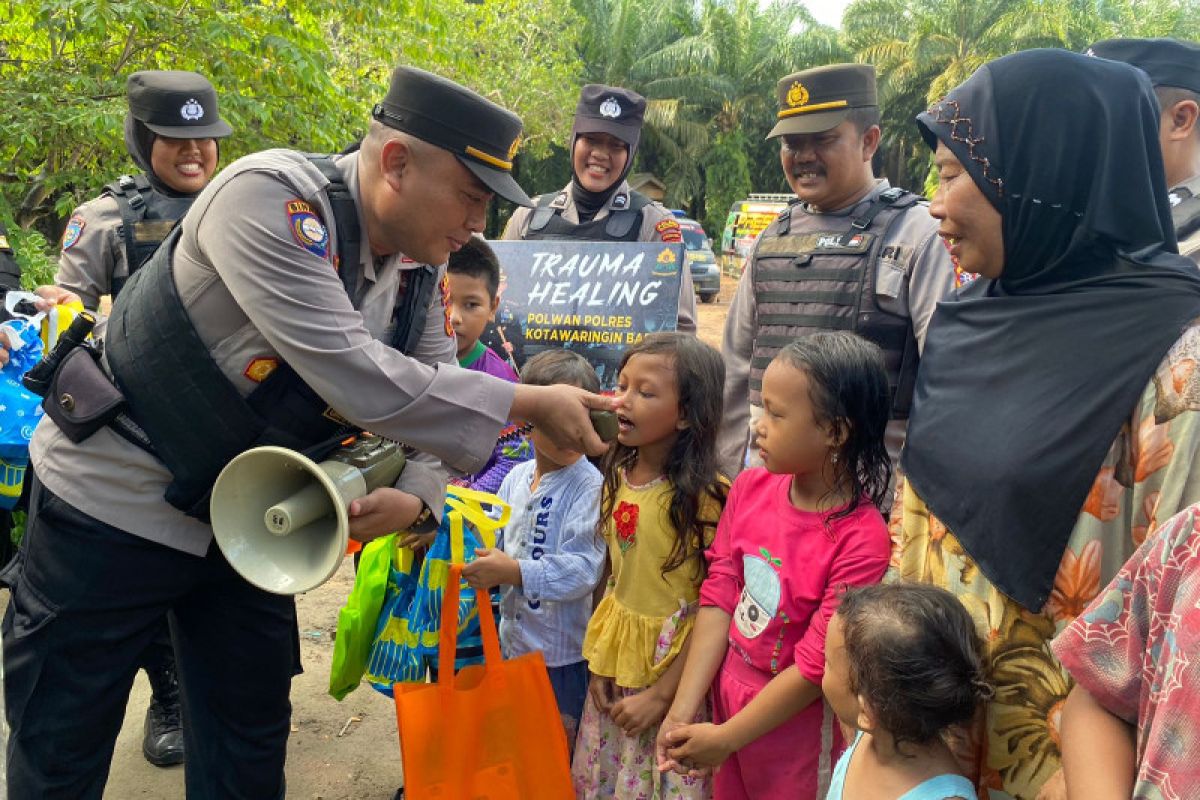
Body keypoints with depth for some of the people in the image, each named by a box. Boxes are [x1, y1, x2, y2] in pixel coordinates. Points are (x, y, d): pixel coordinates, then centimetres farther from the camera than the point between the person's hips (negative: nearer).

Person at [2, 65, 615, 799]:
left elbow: (431, 397, 0)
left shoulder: (417, 265, -4)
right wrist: (530, 403, -29)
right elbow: (354, 378, -36)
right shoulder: (268, 198, -27)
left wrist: (414, 499, -21)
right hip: (115, 504, -6)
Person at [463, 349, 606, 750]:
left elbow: (583, 567, -27)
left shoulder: (589, 486, -20)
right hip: (514, 641, 7)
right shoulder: (516, 477, 2)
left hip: (562, 652, -7)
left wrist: (514, 572, -32)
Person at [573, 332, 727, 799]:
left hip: (673, 669, -6)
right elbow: (615, 575, 6)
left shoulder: (702, 498, -21)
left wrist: (660, 695, -15)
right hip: (616, 661, 6)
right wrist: (600, 661, 4)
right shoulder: (618, 476, -1)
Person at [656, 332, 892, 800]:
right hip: (727, 700, 5)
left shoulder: (860, 541, -25)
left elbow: (813, 667, -20)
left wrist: (724, 739, -13)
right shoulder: (750, 489, -8)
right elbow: (718, 597, -6)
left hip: (793, 724, -5)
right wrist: (682, 712, -10)